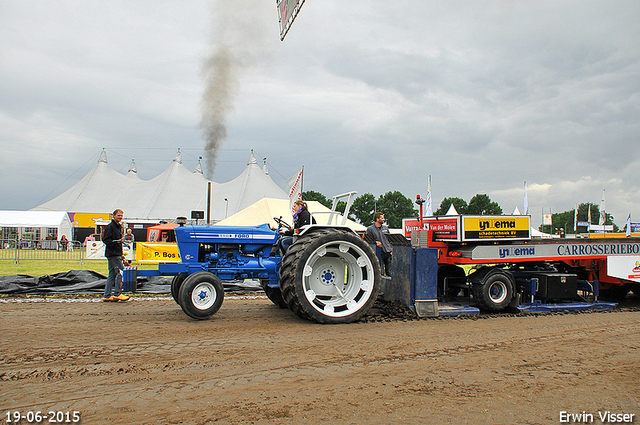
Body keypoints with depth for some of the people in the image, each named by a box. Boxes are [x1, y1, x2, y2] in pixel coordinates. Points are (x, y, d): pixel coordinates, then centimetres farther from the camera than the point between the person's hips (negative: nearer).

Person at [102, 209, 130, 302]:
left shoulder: (119, 226, 20)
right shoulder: (110, 226, -9)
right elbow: (105, 240, -16)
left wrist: (121, 254, 23)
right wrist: (116, 241, -27)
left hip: (116, 254, 10)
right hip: (112, 254, -10)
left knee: (112, 274, 10)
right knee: (120, 271, -12)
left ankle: (107, 295, 13)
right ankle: (117, 293, -10)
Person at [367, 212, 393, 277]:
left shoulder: (386, 228, 17)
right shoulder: (370, 229, 3)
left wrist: (391, 251, 9)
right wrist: (376, 243, -16)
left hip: (388, 253, 4)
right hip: (379, 254, -4)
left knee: (389, 273, 4)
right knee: (381, 274, -7)